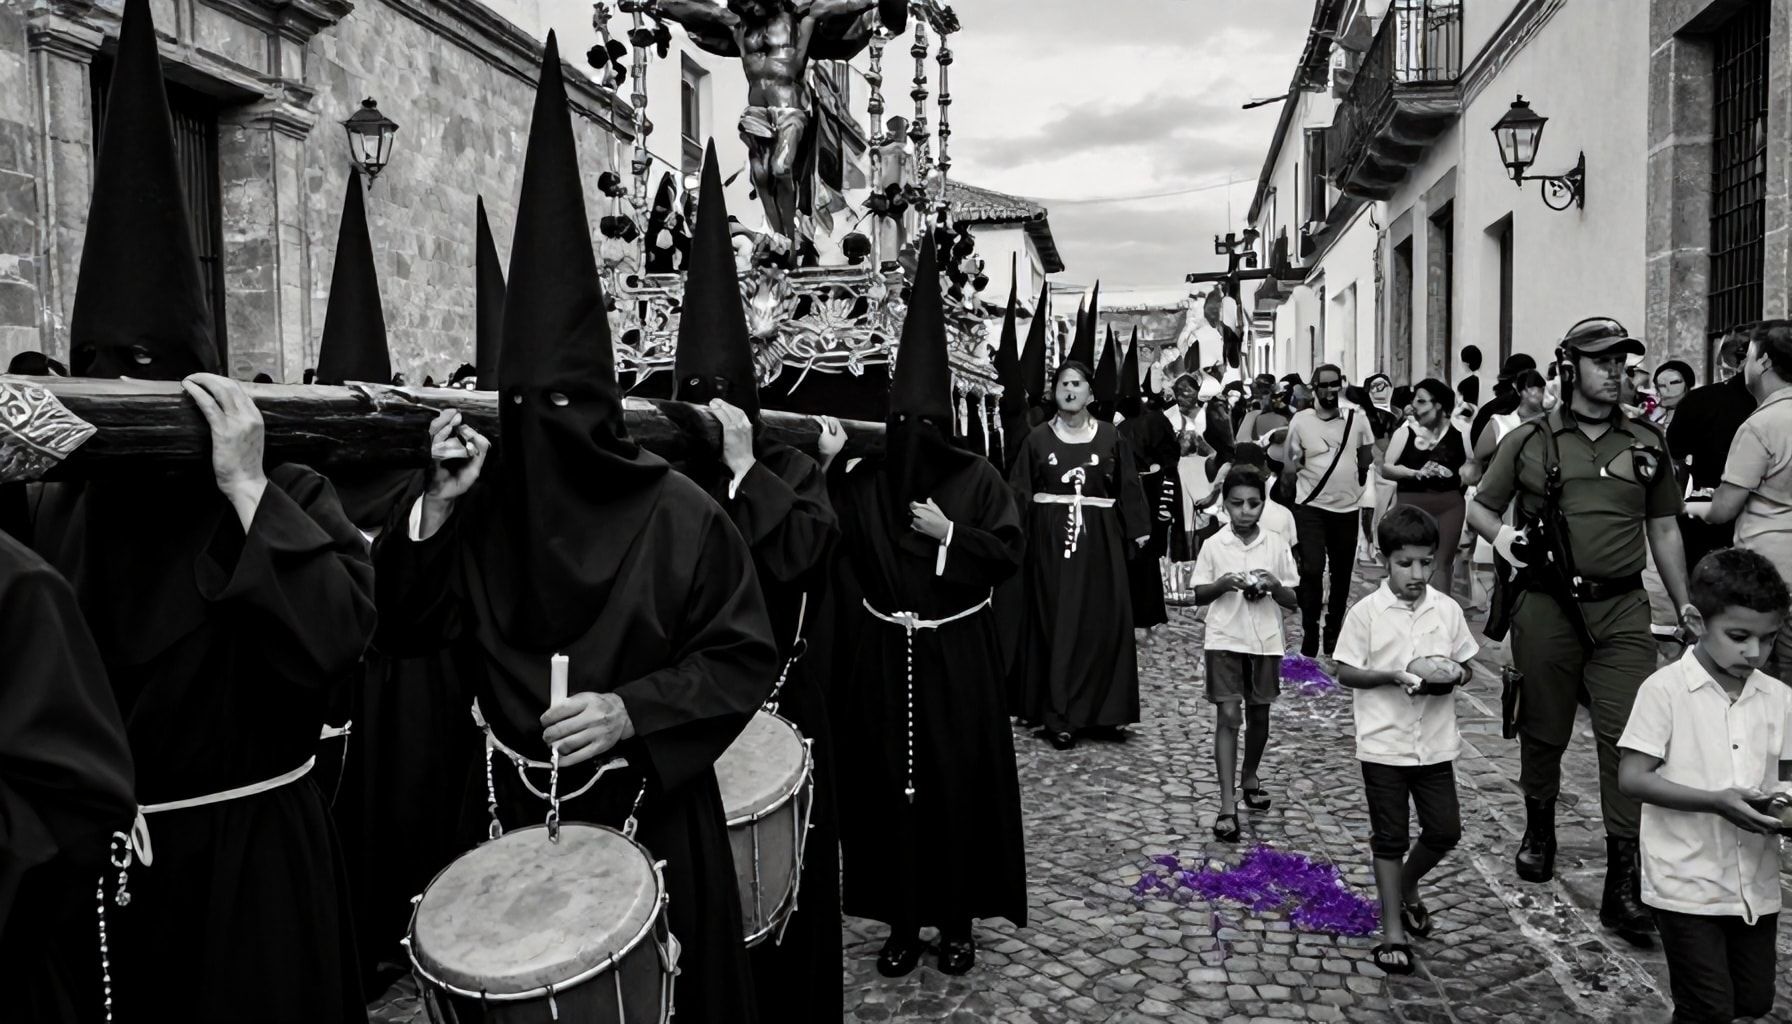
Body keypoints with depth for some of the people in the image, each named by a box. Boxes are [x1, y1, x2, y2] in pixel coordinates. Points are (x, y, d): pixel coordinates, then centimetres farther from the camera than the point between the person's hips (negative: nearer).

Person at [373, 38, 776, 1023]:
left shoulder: (677, 513, -13)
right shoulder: (484, 511, -3)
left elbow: (746, 656, -10)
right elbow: (404, 632, -3)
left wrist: (632, 709, -22)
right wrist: (438, 509, -16)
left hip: (651, 812, -3)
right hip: (510, 809, 3)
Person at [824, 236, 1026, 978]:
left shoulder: (976, 477, -3)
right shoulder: (863, 480, 2)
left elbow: (1010, 554, -5)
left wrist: (949, 533, -17)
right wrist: (832, 470, -13)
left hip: (956, 655, -2)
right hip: (883, 655, 2)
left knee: (960, 781, 5)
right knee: (888, 781, 6)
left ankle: (958, 918, 21)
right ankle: (902, 919, 21)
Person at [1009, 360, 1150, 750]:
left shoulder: (1110, 437, 4)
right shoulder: (1038, 438, 3)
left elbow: (1128, 488, 7)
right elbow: (1019, 492, 0)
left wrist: (1139, 529, 1)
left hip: (1100, 540, 1)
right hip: (1050, 539, -1)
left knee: (1101, 623, 3)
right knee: (1056, 623, 0)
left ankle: (1101, 709, 16)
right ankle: (1058, 717, 4)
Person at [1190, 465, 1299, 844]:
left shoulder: (1277, 546, -1)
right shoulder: (1213, 546, -4)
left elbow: (1293, 600, 3)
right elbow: (1198, 596, 1)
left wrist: (1275, 586, -17)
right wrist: (1222, 584, -17)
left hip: (1265, 642, 2)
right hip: (1224, 641, -2)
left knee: (1258, 715, 15)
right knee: (1228, 716, -8)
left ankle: (1250, 776, 41)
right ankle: (1227, 806, -7)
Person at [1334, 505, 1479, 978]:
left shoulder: (1448, 610, 0)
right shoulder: (1367, 612, -9)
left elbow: (1467, 665, 9)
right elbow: (1346, 672, -6)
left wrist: (1450, 677, -14)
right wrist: (1391, 677, -22)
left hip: (1435, 743, 3)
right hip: (1384, 743, -3)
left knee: (1445, 830, 8)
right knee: (1390, 838, 6)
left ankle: (1406, 886, 38)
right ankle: (1393, 931, 18)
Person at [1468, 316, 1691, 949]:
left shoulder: (1647, 444, 10)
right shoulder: (1529, 440, 3)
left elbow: (1664, 530, 15)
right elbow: (1480, 507, 9)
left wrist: (1686, 608, 12)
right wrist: (1501, 535, -13)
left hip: (1622, 610, 1)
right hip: (1546, 606, -1)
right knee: (1543, 728, 11)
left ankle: (1623, 886, 0)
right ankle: (1539, 830, 35)